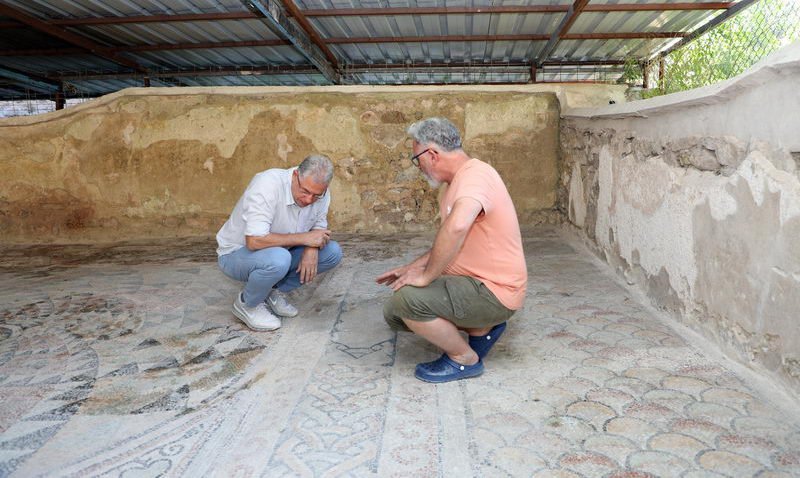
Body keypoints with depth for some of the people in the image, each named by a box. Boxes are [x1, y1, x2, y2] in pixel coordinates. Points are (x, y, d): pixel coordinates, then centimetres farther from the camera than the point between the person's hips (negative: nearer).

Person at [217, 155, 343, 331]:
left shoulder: (319, 192, -13)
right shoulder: (267, 185, -32)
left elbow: (319, 226, 2)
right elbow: (254, 241, -38)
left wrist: (312, 248, -21)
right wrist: (304, 238, -31)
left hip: (279, 253, 7)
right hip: (237, 253, -6)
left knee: (333, 252, -10)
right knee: (278, 259, -38)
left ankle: (274, 292, 4)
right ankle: (246, 304, -7)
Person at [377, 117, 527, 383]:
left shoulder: (475, 174, -21)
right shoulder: (456, 183, 14)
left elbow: (457, 226, -42)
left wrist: (426, 275, -29)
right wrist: (412, 268, 15)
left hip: (494, 291, -10)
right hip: (474, 282, 10)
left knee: (408, 299, -26)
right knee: (394, 313, 10)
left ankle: (465, 359, -3)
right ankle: (481, 328, 14)